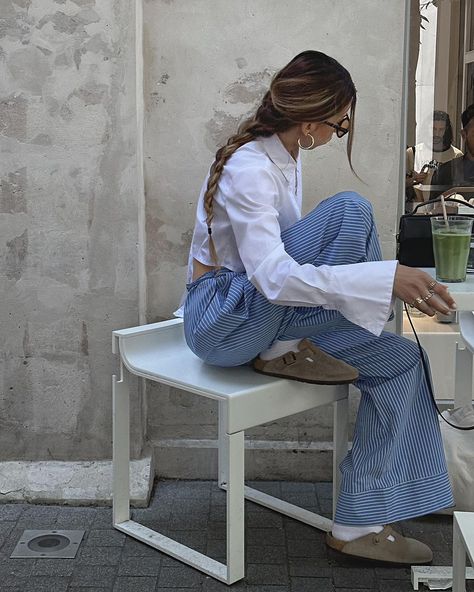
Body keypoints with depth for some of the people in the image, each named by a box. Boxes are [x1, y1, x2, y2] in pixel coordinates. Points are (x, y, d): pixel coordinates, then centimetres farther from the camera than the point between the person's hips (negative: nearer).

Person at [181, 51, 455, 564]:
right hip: (223, 319, -9)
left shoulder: (285, 156, 7)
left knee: (399, 359, -6)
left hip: (265, 311, 9)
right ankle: (286, 352, -14)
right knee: (350, 211, -22)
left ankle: (359, 525, -4)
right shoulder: (249, 169, -21)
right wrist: (387, 278, -38)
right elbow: (274, 275, -31)